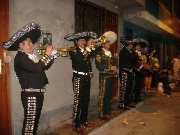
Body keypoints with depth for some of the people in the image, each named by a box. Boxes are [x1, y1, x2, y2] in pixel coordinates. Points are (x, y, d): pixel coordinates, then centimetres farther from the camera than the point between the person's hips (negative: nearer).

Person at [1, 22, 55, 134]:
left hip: (38, 93, 9)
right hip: (30, 94, -9)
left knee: (35, 119, 19)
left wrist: (51, 55, 5)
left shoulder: (32, 56, 15)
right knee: (30, 121, -3)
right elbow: (37, 67, -29)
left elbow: (44, 67, 18)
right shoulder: (20, 58, -15)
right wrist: (47, 54, -19)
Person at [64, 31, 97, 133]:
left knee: (86, 101, 15)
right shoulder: (73, 51, -8)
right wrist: (88, 47, -28)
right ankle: (76, 125, 3)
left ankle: (84, 120, 29)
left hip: (87, 78, 8)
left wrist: (90, 72, 6)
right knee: (78, 102, -6)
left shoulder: (86, 51, 14)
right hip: (79, 79, -7)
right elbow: (79, 59, -29)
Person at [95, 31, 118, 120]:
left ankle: (108, 110, 26)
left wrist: (115, 69, 4)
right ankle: (101, 114, 1)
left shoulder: (110, 53, 18)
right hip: (104, 77, -7)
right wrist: (110, 68, -16)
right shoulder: (99, 53, -6)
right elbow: (98, 66, -15)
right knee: (103, 95, -4)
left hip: (111, 76, 7)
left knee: (109, 95, 14)